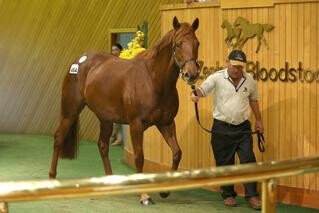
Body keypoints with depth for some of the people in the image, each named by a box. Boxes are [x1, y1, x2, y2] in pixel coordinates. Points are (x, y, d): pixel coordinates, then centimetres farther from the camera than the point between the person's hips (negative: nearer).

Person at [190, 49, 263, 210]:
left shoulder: (249, 81, 4)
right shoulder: (217, 78, -9)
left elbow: (253, 99, 18)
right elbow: (203, 89, -23)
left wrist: (258, 120, 21)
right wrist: (195, 93, -46)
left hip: (243, 127, 2)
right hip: (222, 128, -2)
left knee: (248, 160, -2)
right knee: (224, 163, 6)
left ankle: (252, 195, 6)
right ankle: (228, 195, 21)